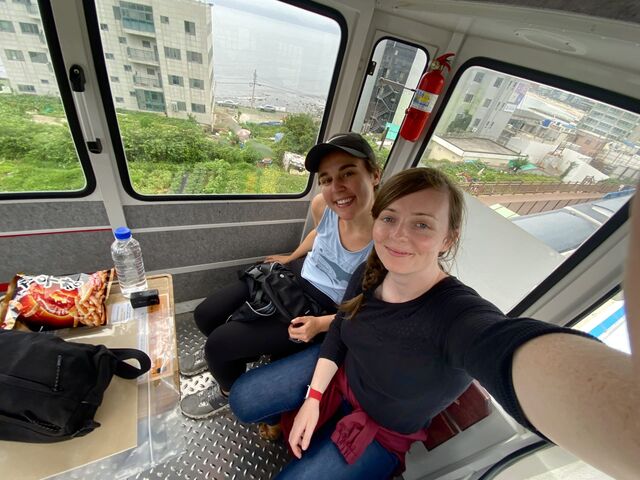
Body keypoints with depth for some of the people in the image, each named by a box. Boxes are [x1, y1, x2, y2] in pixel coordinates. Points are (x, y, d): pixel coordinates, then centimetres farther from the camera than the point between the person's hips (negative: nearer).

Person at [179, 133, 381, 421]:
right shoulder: (322, 205, -16)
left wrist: (320, 324, -21)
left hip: (323, 308, -5)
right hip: (297, 274, 6)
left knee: (218, 343, -8)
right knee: (205, 315, 7)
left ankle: (229, 391, 30)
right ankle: (228, 355, 43)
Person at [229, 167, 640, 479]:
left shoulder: (458, 313, -38)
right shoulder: (369, 274, -18)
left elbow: (517, 355, -62)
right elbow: (339, 330, -2)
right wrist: (311, 398, -6)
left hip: (383, 430, -4)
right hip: (339, 374, 5)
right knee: (244, 400, 6)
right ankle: (288, 421, 36)